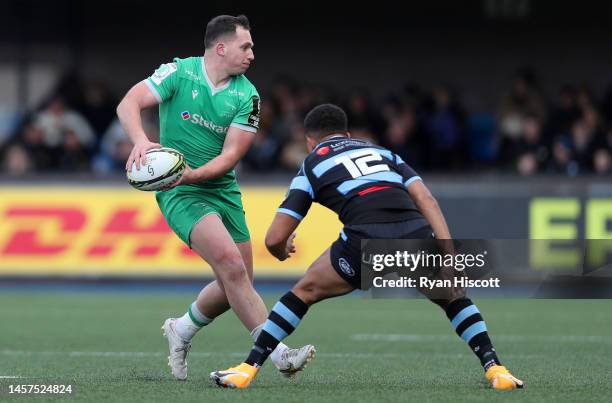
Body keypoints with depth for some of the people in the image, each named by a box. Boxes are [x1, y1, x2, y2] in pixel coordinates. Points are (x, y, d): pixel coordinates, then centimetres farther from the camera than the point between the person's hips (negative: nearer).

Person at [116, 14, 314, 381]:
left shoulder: (247, 95, -1)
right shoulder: (179, 72, -7)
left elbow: (231, 154, -8)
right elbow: (129, 104, -14)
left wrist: (191, 174, -25)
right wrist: (141, 141, -34)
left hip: (223, 189, 5)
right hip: (179, 192, -5)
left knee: (237, 282, 7)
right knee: (231, 263, -23)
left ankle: (181, 331, 34)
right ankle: (278, 353, -23)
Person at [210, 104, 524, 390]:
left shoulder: (312, 166, 25)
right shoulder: (382, 152, 33)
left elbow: (274, 238, 20)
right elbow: (426, 199, 15)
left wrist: (283, 252, 44)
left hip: (365, 240, -2)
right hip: (416, 234, 2)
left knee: (304, 292, 23)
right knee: (454, 297, 30)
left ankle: (247, 369, 18)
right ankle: (495, 369, 14)